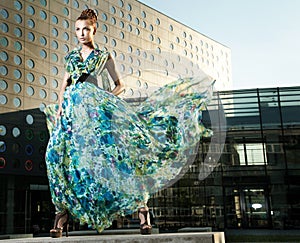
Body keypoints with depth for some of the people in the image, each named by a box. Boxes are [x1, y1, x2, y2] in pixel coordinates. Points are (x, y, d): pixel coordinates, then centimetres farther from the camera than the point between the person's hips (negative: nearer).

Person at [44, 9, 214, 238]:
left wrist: (106, 99, -7)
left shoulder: (104, 56, 10)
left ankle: (141, 206, -11)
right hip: (73, 112, 4)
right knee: (60, 155, -13)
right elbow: (65, 86, 21)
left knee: (116, 154, -16)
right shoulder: (71, 57, 21)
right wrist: (59, 107, 6)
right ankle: (63, 213, -7)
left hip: (98, 111, -4)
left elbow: (120, 85, 10)